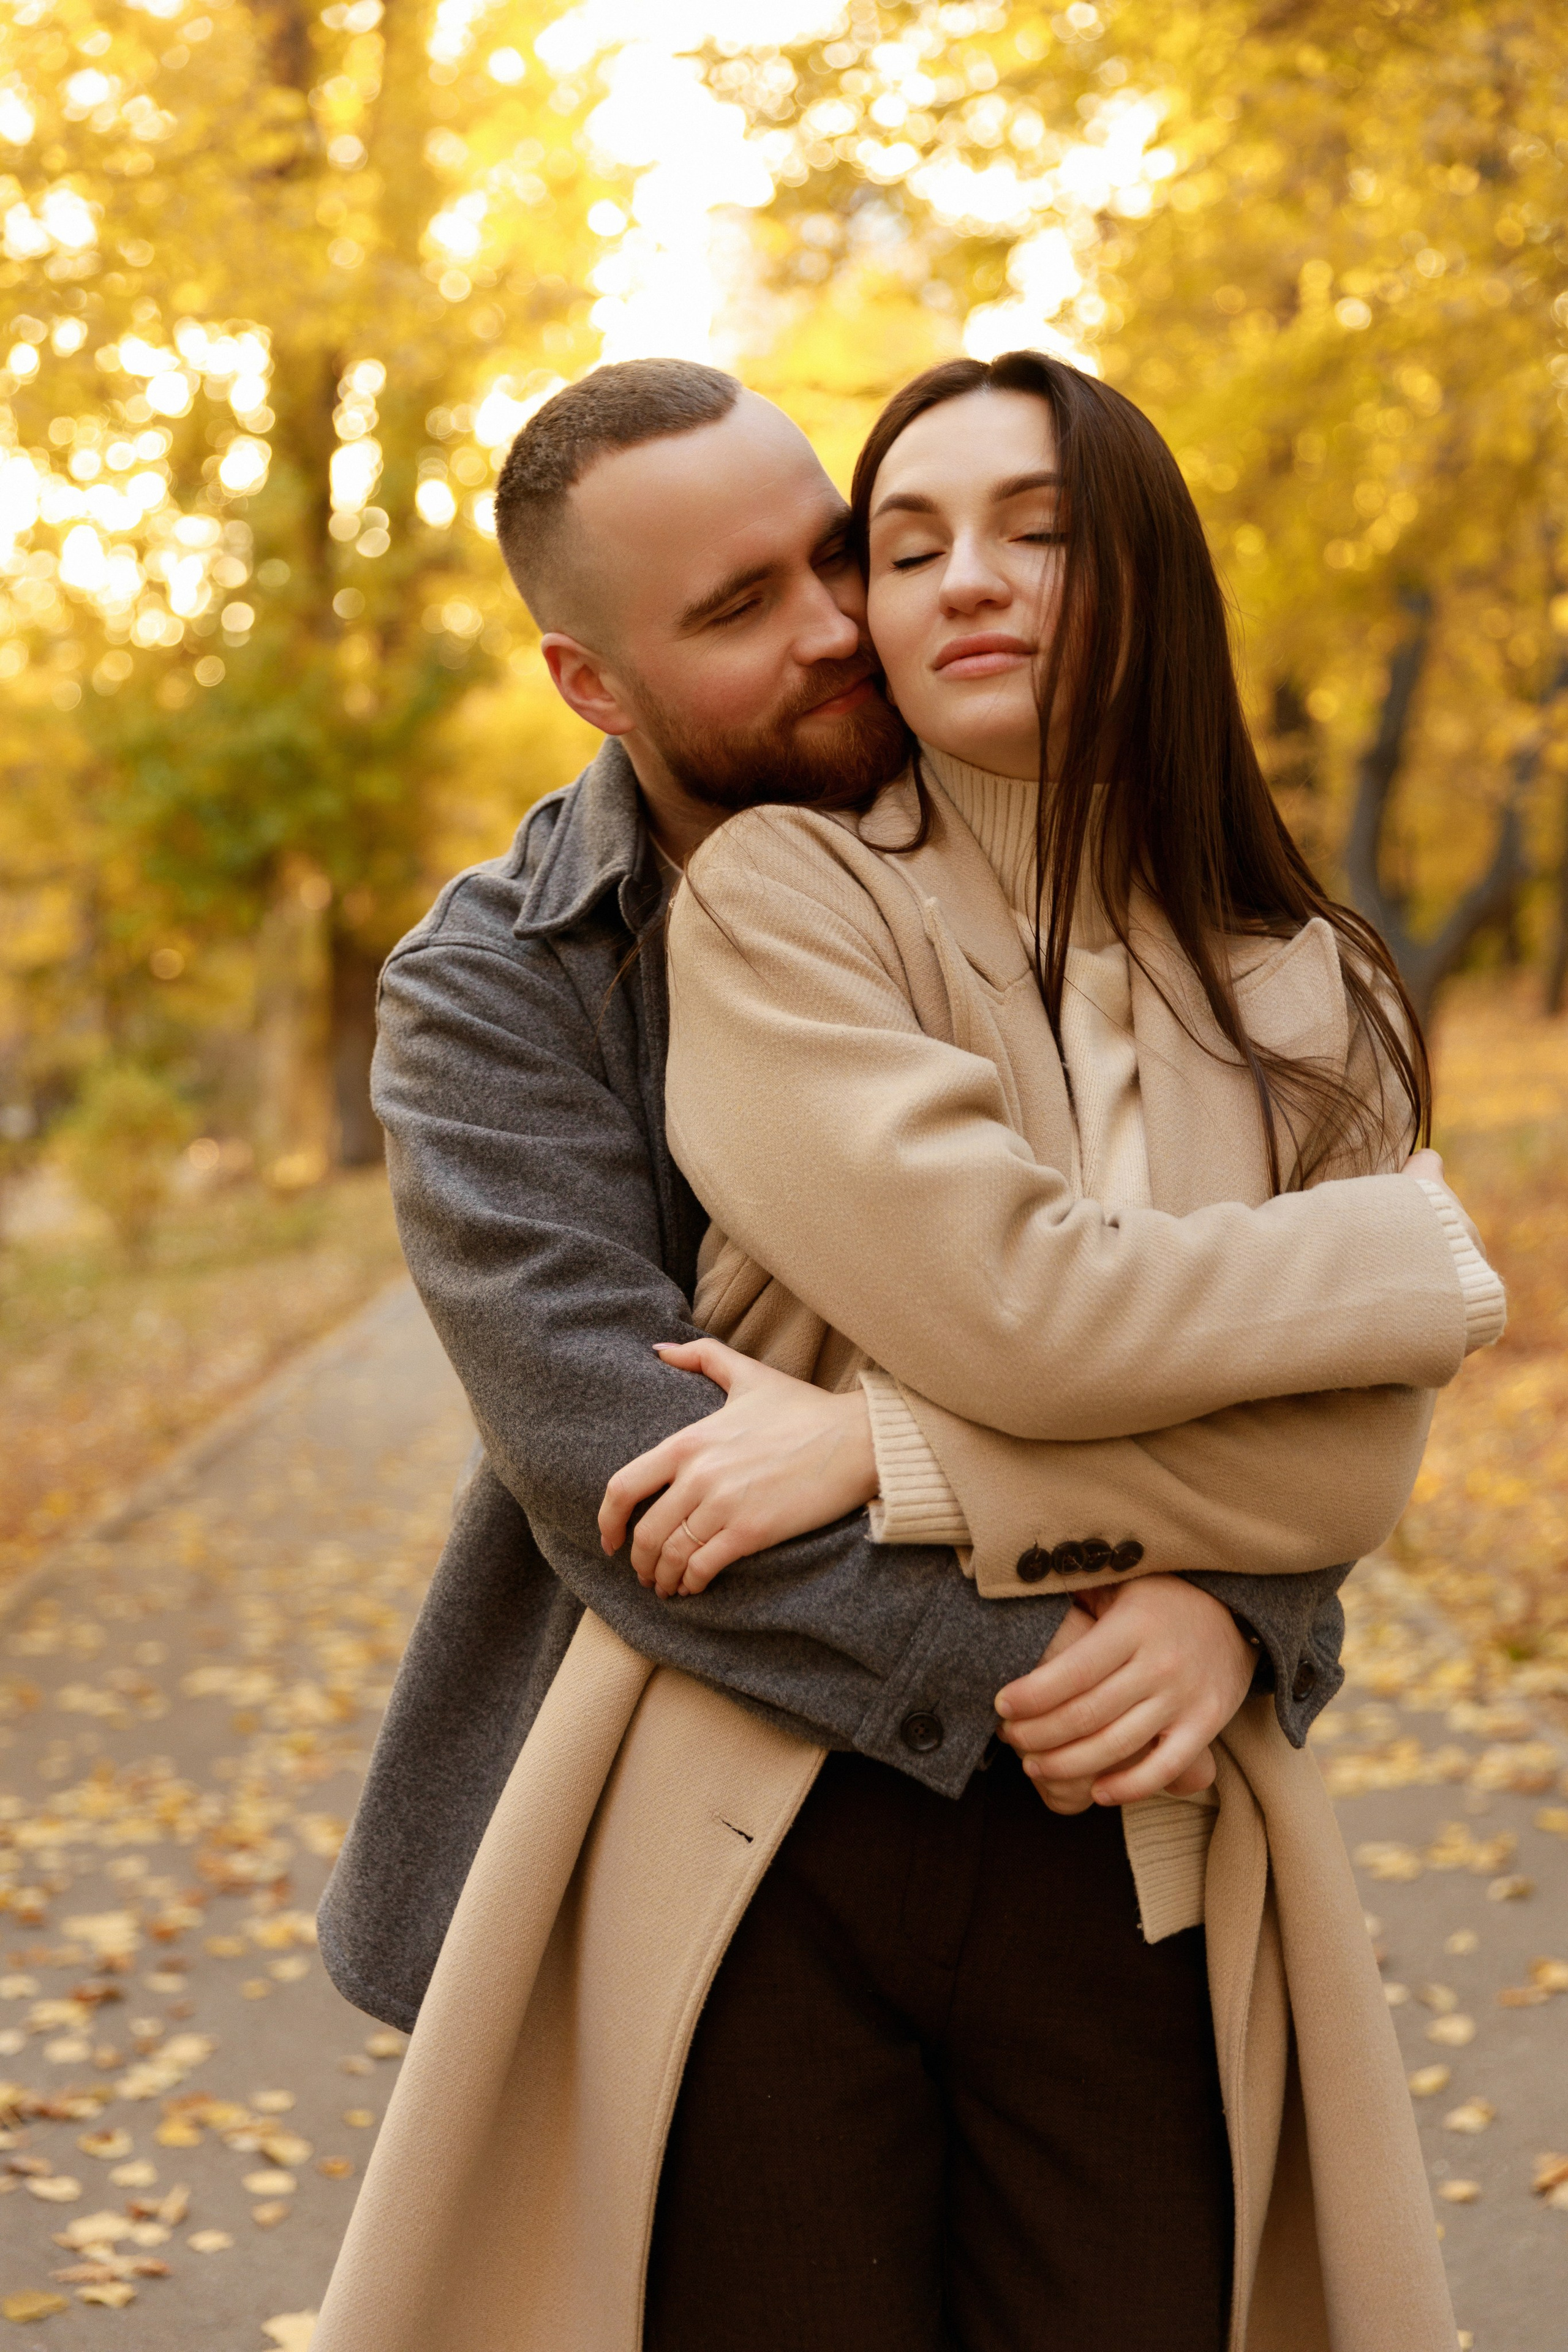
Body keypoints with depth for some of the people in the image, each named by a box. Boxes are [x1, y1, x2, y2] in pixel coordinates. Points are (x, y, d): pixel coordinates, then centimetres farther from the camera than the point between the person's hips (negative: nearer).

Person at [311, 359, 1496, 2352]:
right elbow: (614, 1461, -21)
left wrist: (1230, 1605, -25)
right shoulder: (484, 994, -8)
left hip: (1052, 1841, 3)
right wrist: (1027, 1663, -27)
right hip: (690, 1831, -2)